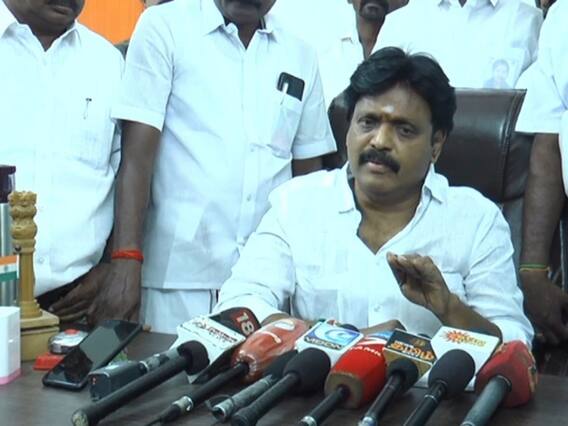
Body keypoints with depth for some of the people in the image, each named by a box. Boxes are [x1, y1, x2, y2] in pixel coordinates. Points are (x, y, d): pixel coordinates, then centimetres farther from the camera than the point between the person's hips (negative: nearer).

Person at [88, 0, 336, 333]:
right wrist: (126, 263, -13)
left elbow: (308, 176, 14)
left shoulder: (300, 57, 10)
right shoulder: (165, 27, 0)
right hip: (180, 277, -3)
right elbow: (138, 154, -5)